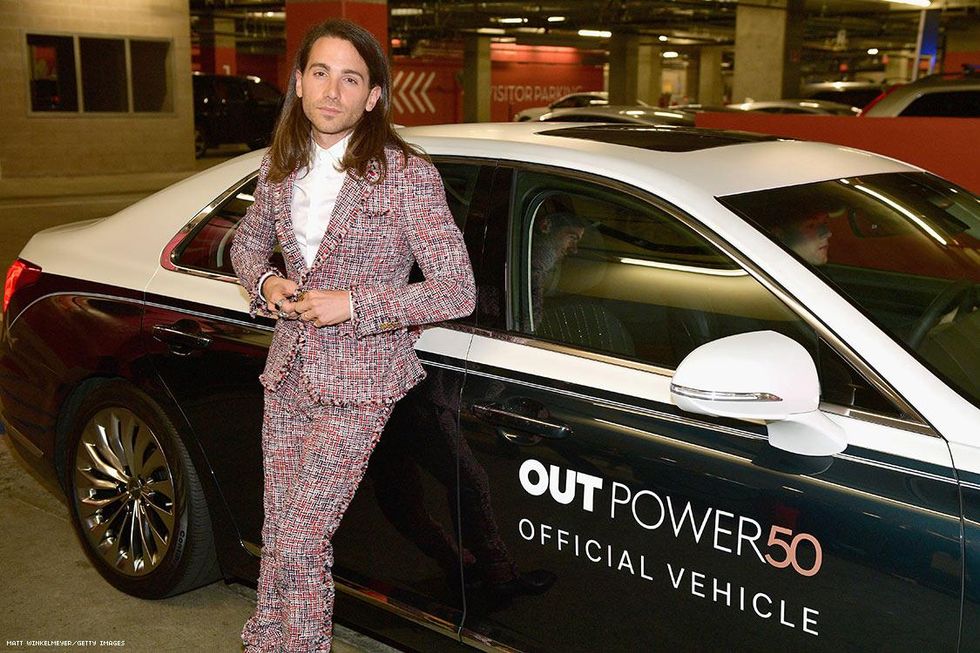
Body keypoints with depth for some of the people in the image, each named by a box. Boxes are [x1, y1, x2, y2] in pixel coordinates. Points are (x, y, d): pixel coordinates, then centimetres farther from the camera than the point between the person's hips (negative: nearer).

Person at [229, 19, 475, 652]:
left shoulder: (406, 174, -11)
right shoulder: (280, 169, 6)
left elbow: (457, 291, -13)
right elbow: (246, 242, 24)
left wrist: (352, 303, -18)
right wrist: (265, 281, 1)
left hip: (358, 384, -5)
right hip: (288, 375, 5)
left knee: (299, 542, -8)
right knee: (280, 540, 11)